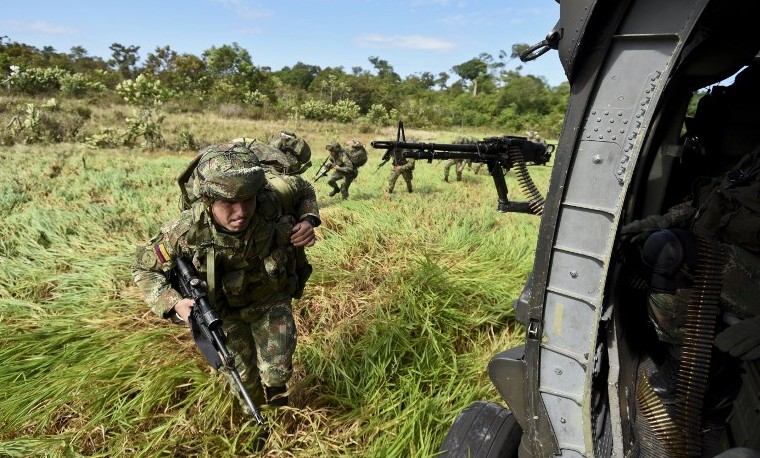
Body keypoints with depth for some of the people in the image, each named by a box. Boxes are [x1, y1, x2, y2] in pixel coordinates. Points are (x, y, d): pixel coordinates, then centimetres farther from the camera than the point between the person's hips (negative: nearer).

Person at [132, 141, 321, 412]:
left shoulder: (273, 199, -33)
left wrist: (307, 221, -26)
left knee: (277, 371, 2)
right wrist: (174, 304, -30)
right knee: (241, 375, 17)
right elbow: (145, 268, -15)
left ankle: (275, 384, 41)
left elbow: (302, 189, -8)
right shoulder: (186, 231, -34)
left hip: (271, 298, 0)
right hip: (224, 309, 0)